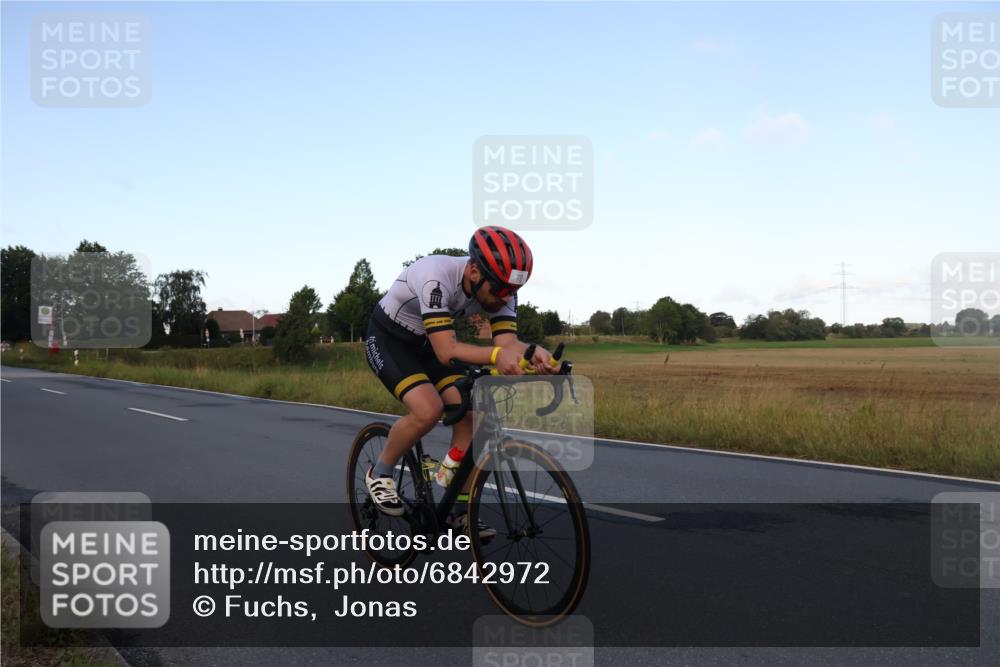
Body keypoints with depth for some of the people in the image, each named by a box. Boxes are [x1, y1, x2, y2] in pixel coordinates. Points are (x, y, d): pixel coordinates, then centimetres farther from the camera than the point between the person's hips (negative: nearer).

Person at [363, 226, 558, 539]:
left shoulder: (499, 287, -18)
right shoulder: (436, 276, -37)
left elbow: (507, 340, -26)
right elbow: (446, 351, -43)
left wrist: (534, 352, -50)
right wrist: (496, 354, -60)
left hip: (425, 344, 6)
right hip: (387, 340, -6)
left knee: (471, 412, -11)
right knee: (429, 409, -28)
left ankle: (461, 512, 3)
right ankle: (379, 475, -1)